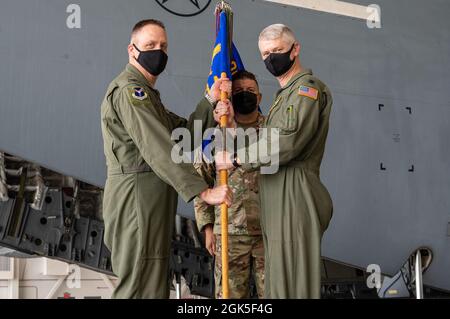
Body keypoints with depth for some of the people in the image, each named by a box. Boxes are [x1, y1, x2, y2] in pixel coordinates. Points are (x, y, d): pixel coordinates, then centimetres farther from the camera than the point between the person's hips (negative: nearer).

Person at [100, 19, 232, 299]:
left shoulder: (146, 94, 24)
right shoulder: (129, 90, -11)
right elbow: (159, 148, -22)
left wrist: (211, 102, 1)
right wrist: (204, 191, -26)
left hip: (153, 200, 11)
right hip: (137, 195, -11)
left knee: (154, 283, 14)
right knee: (142, 288, -11)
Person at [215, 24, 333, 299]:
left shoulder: (308, 87, -5)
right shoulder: (285, 95, 26)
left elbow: (287, 142, -19)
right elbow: (267, 143, 14)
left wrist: (235, 158, -13)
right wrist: (231, 123, 1)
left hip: (294, 196, -10)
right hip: (278, 202, 10)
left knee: (292, 284, -8)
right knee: (278, 282, 10)